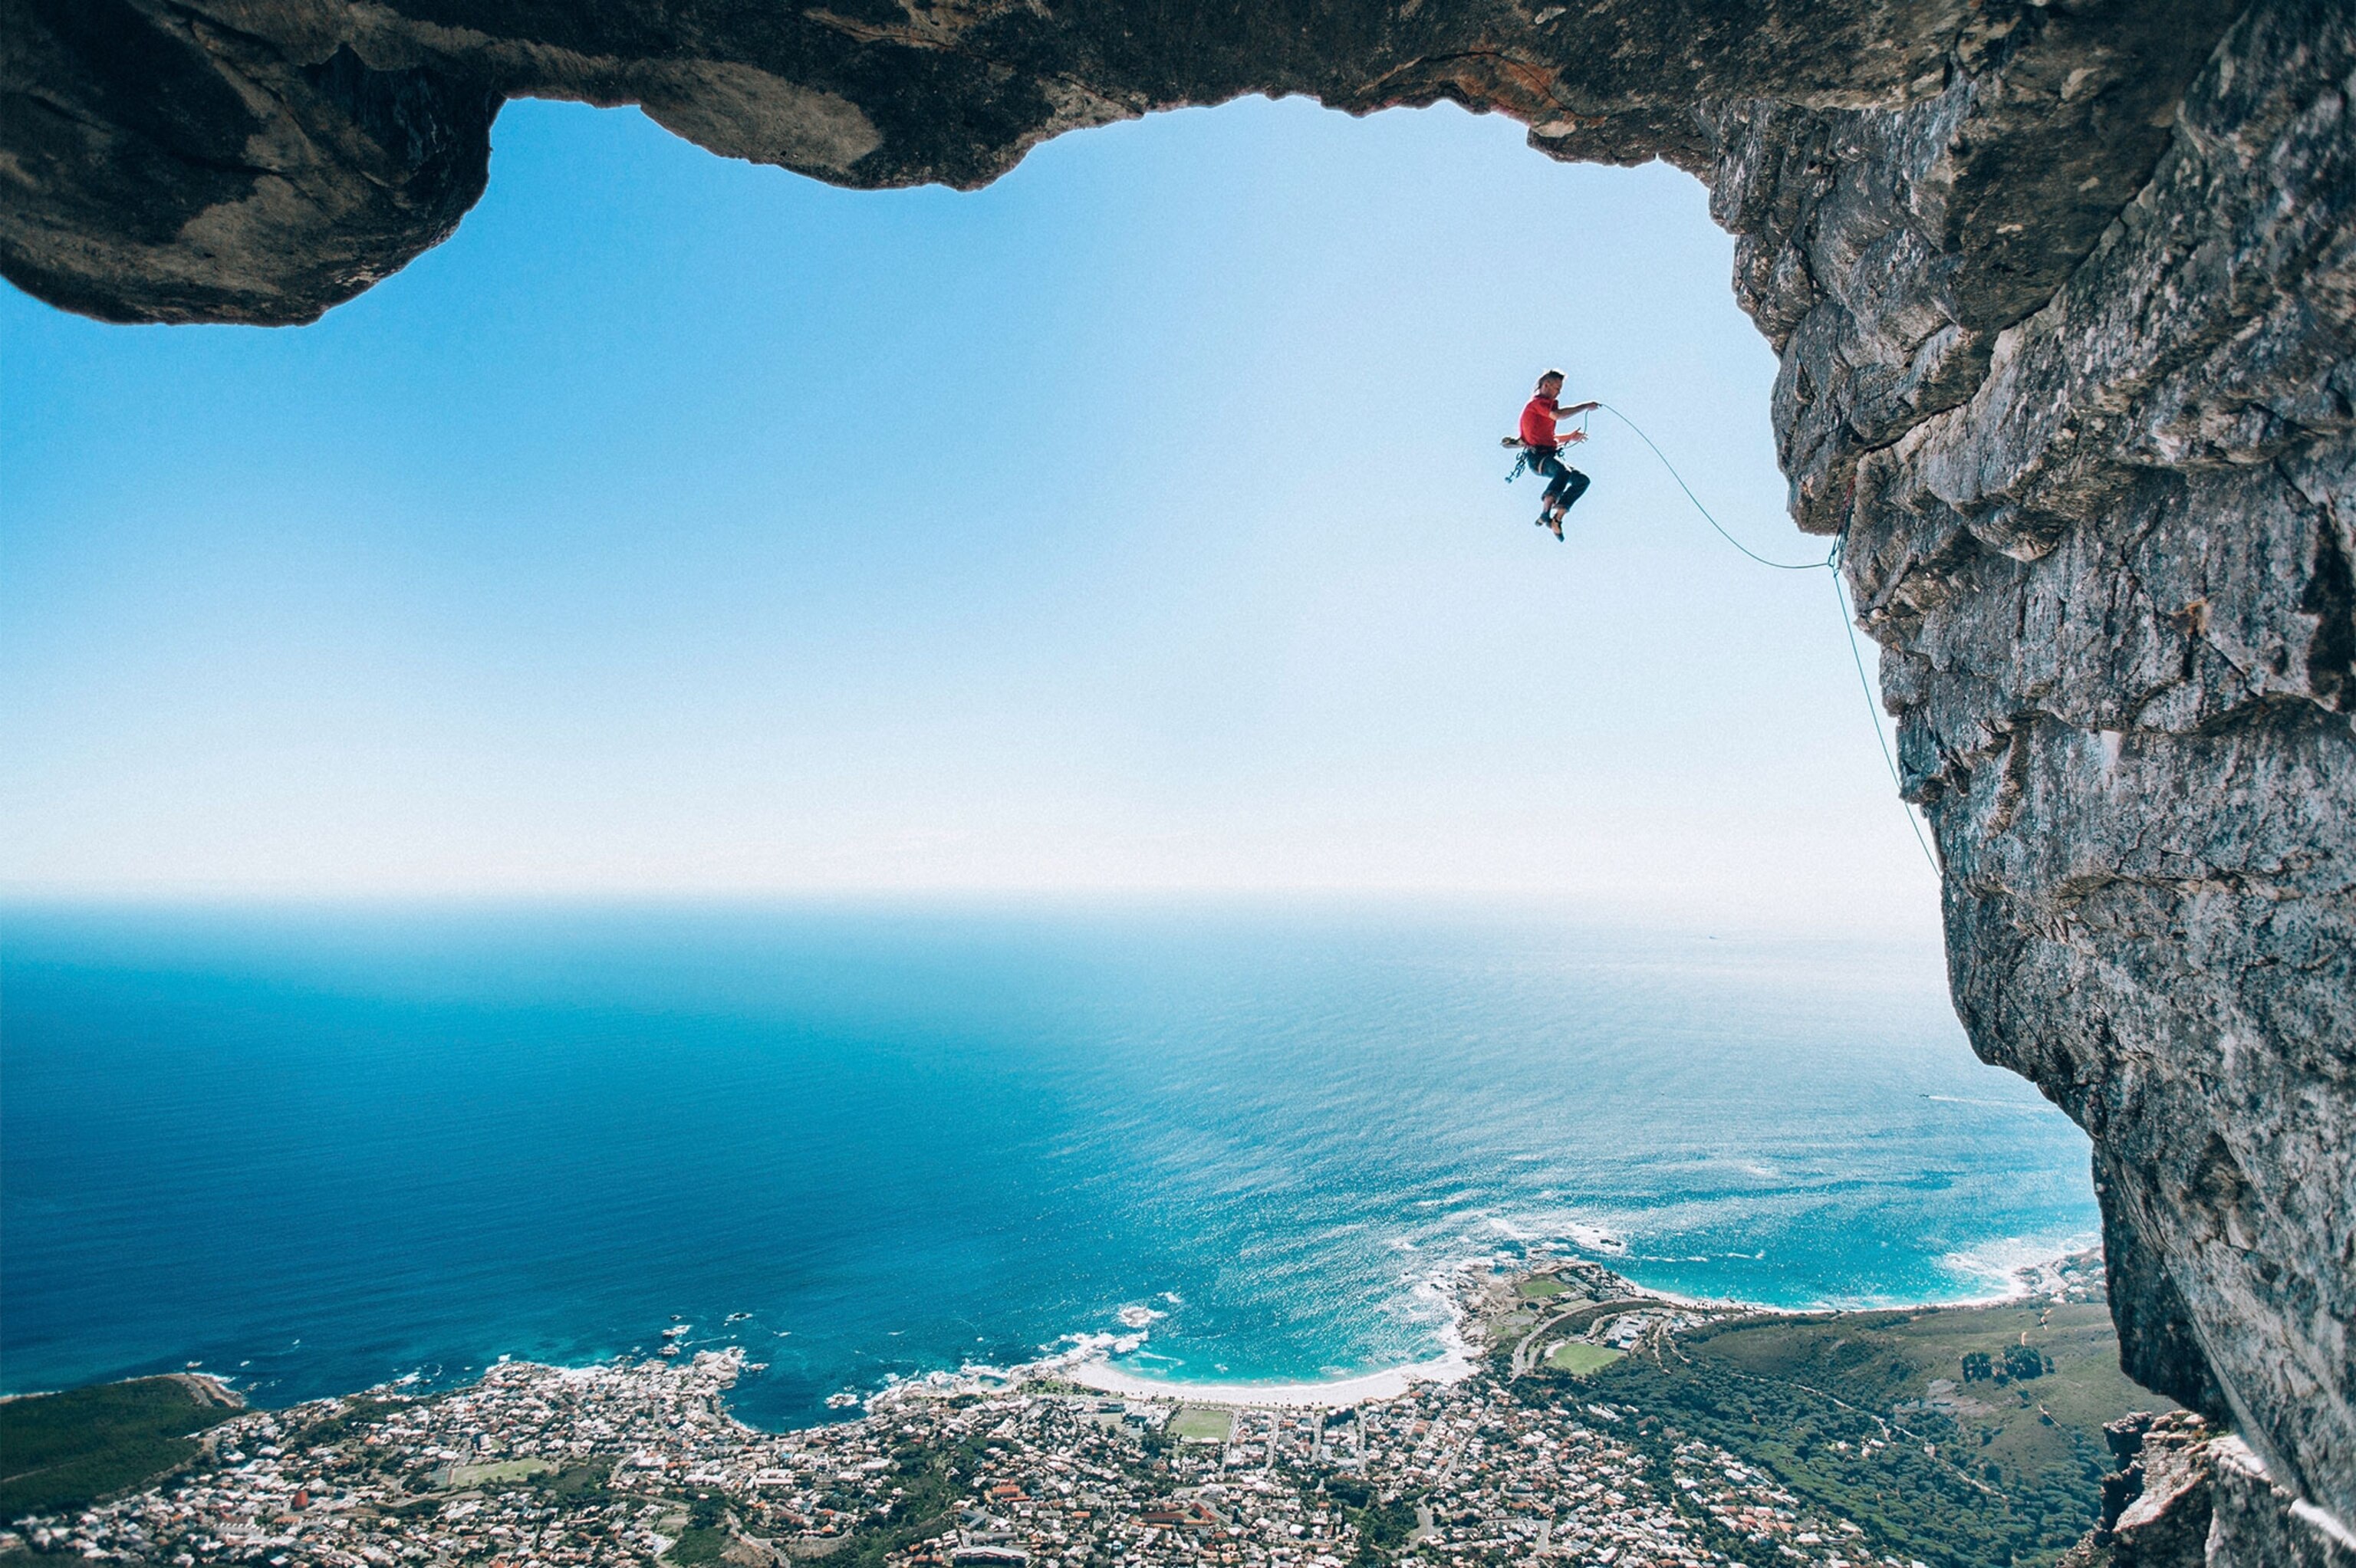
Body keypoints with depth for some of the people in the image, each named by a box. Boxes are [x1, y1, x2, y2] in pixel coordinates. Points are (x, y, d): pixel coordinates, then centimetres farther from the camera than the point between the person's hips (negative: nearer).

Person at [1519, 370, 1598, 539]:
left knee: (1582, 480, 1)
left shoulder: (1544, 405, 28)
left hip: (1548, 456, 10)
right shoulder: (1537, 402, -4)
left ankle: (1556, 519, -6)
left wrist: (1569, 437, 23)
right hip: (1538, 457, -10)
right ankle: (1545, 514, -40)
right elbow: (1559, 415, -23)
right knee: (1563, 471, -38)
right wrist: (1586, 406, -15)